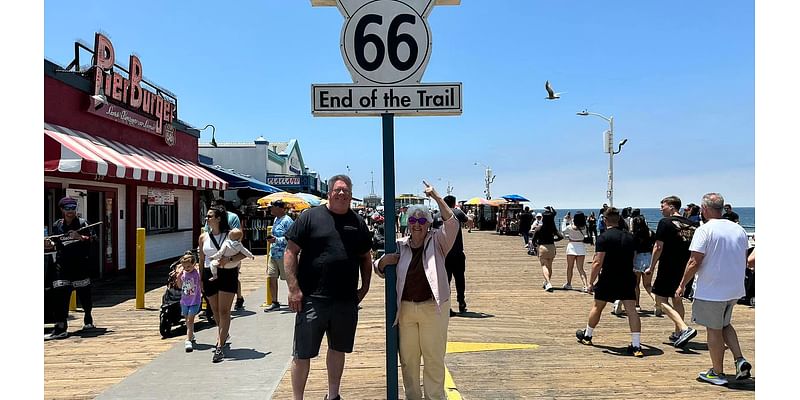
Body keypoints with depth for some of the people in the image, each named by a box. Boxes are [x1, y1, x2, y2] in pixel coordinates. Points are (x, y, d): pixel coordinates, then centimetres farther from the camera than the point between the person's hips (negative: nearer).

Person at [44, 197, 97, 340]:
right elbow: (54, 243, 16)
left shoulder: (82, 223, 1)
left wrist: (80, 237, -21)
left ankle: (88, 318, 34)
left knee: (84, 294, 9)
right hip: (62, 265, 2)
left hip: (80, 264, -2)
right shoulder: (57, 226, 9)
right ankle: (60, 328, -7)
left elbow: (92, 239, -6)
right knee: (59, 295, -8)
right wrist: (49, 245, -5)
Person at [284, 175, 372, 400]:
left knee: (338, 349, 17)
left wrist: (364, 288, 9)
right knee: (302, 353, 3)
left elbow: (365, 258, 19)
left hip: (347, 300, 4)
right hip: (312, 298, -4)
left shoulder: (358, 223, 10)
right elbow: (290, 253, -5)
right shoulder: (310, 217, -2)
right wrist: (294, 289, -12)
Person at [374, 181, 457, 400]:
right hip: (405, 308, 3)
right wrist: (384, 261, -9)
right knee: (407, 357, 13)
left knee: (434, 358, 7)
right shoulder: (400, 246, 6)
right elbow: (378, 270, 14)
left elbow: (452, 222, -18)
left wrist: (436, 197, -20)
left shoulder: (437, 242, -1)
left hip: (433, 308, -3)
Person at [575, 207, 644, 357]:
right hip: (627, 278, 4)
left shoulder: (604, 237, -12)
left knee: (597, 307, 14)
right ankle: (636, 346, -6)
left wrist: (591, 282, -10)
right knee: (631, 310, 0)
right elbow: (632, 259, 16)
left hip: (608, 279, -3)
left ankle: (587, 335, 32)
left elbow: (598, 262, -17)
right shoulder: (629, 237, 6)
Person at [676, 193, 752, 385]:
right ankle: (740, 360, 11)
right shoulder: (739, 229, 6)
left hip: (711, 290, -7)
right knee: (724, 324, 25)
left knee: (714, 329, 6)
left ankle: (717, 373, 15)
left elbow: (695, 262, -19)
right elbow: (744, 260, 13)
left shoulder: (705, 230, -15)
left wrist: (682, 285, -9)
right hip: (735, 289, 7)